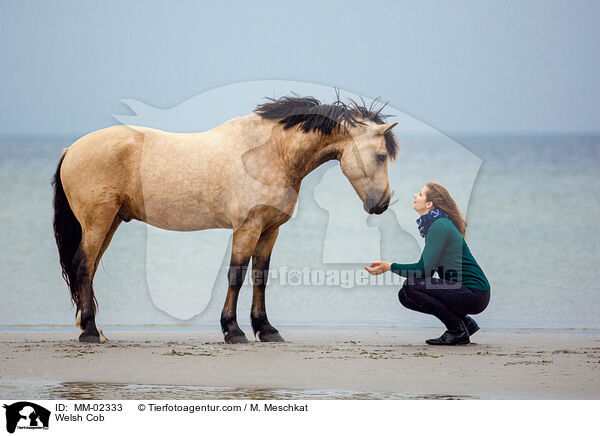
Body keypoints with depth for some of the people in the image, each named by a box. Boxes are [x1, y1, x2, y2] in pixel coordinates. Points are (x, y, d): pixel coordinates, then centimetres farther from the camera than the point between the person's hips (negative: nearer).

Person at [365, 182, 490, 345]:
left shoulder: (440, 226, -17)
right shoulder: (431, 224, 13)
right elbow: (427, 269, 16)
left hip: (474, 293, -10)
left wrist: (389, 266, -14)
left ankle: (458, 331, -8)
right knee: (405, 295, 7)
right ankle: (465, 322, 11)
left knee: (411, 287, -19)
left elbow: (424, 269, -22)